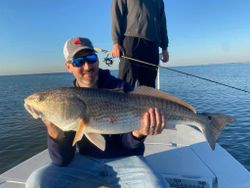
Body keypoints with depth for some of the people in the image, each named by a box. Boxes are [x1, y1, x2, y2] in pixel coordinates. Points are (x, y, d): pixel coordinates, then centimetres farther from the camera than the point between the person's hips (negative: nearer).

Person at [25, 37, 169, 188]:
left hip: (124, 159, -1)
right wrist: (54, 132, -31)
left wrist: (138, 134, -32)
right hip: (86, 160, 2)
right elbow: (62, 160, -10)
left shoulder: (121, 88, -9)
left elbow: (127, 142, -8)